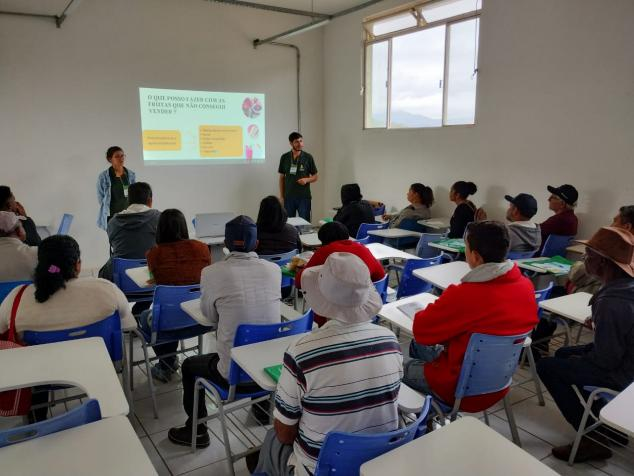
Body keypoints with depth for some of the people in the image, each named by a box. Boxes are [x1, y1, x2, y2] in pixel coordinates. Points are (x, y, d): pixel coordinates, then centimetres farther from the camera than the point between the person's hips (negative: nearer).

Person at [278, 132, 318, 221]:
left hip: (304, 197, -1)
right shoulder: (284, 157, 3)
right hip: (289, 197, 1)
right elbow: (282, 178, 9)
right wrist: (281, 196, 5)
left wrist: (306, 179, -15)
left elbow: (315, 176, 6)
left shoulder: (308, 157, -1)